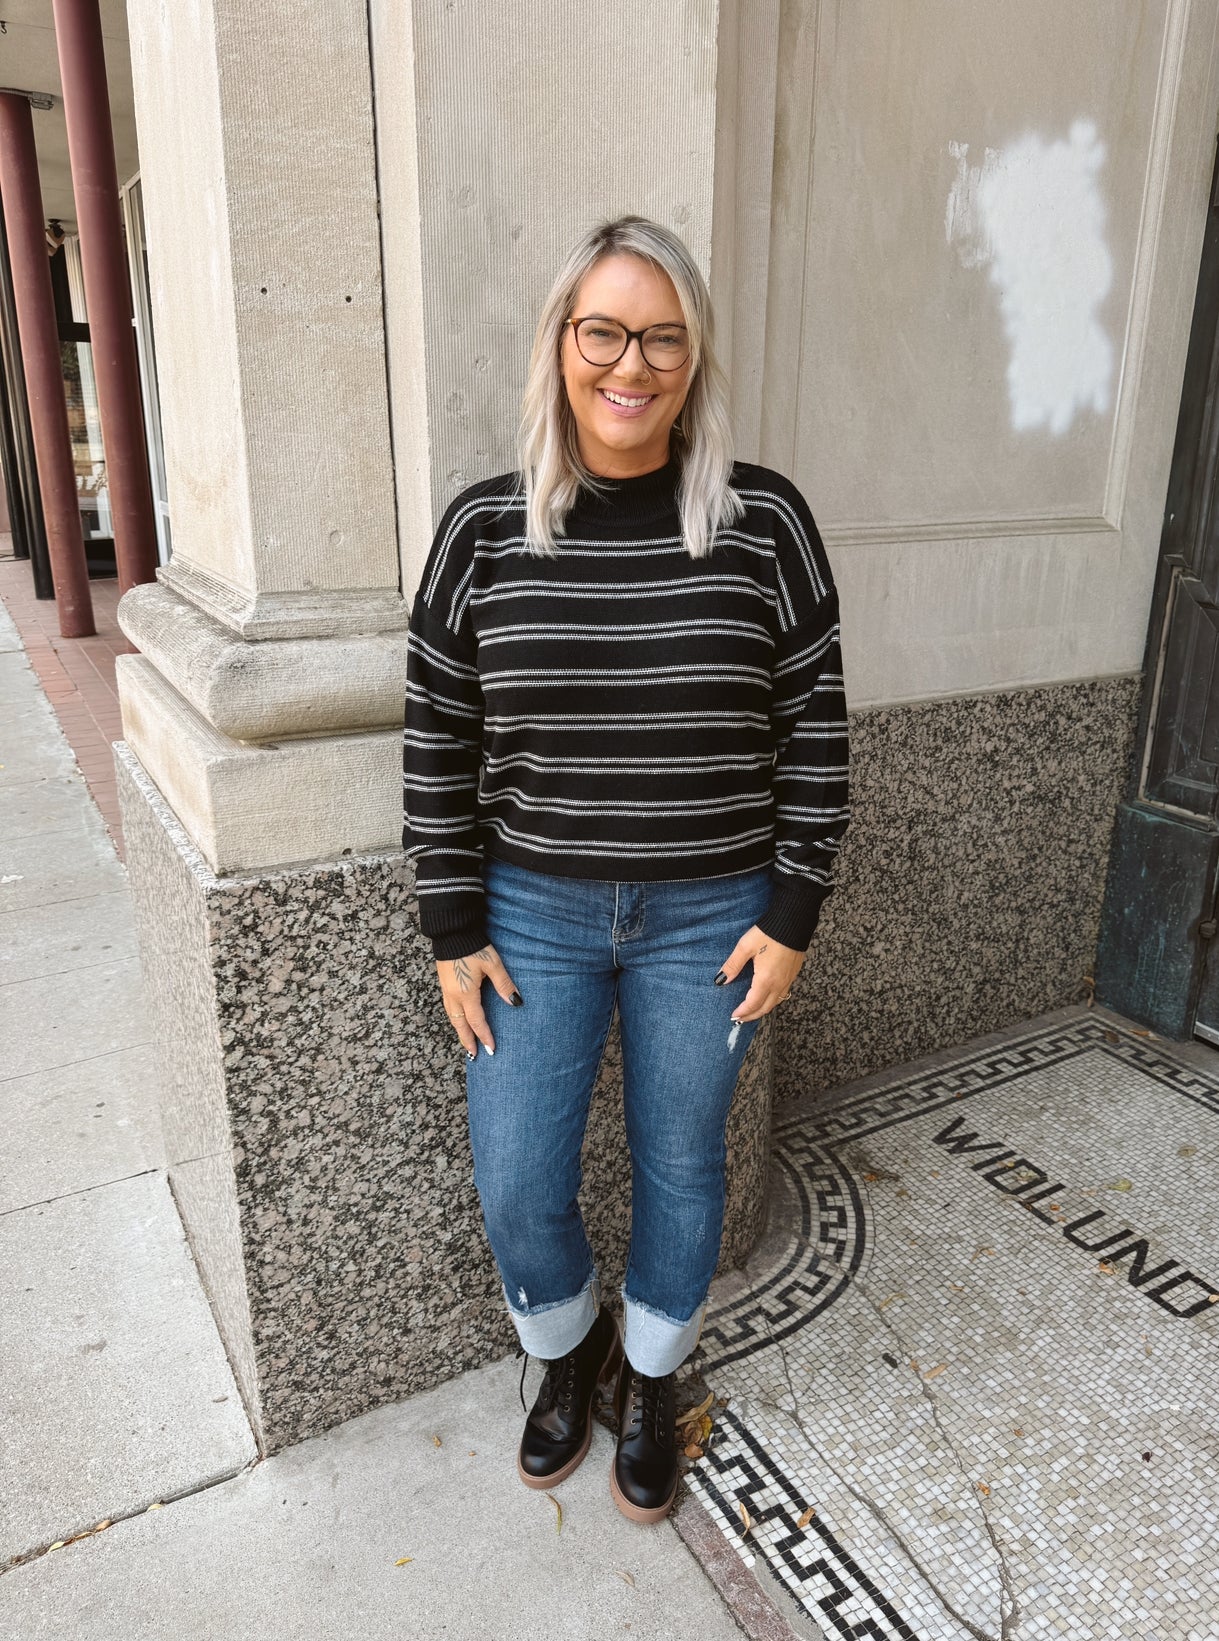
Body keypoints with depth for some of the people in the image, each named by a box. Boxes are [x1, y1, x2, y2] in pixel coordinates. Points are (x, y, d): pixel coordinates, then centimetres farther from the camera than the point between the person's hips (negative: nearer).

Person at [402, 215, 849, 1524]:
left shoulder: (765, 522, -8)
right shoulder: (483, 529, -6)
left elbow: (814, 732, -3)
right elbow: (438, 745, -2)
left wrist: (791, 917, -5)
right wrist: (454, 934, -2)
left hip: (710, 918, 0)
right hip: (533, 912, 1)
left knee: (679, 1166, 16)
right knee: (515, 1187, 8)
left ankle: (649, 1386, 45)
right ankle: (569, 1355, 43)